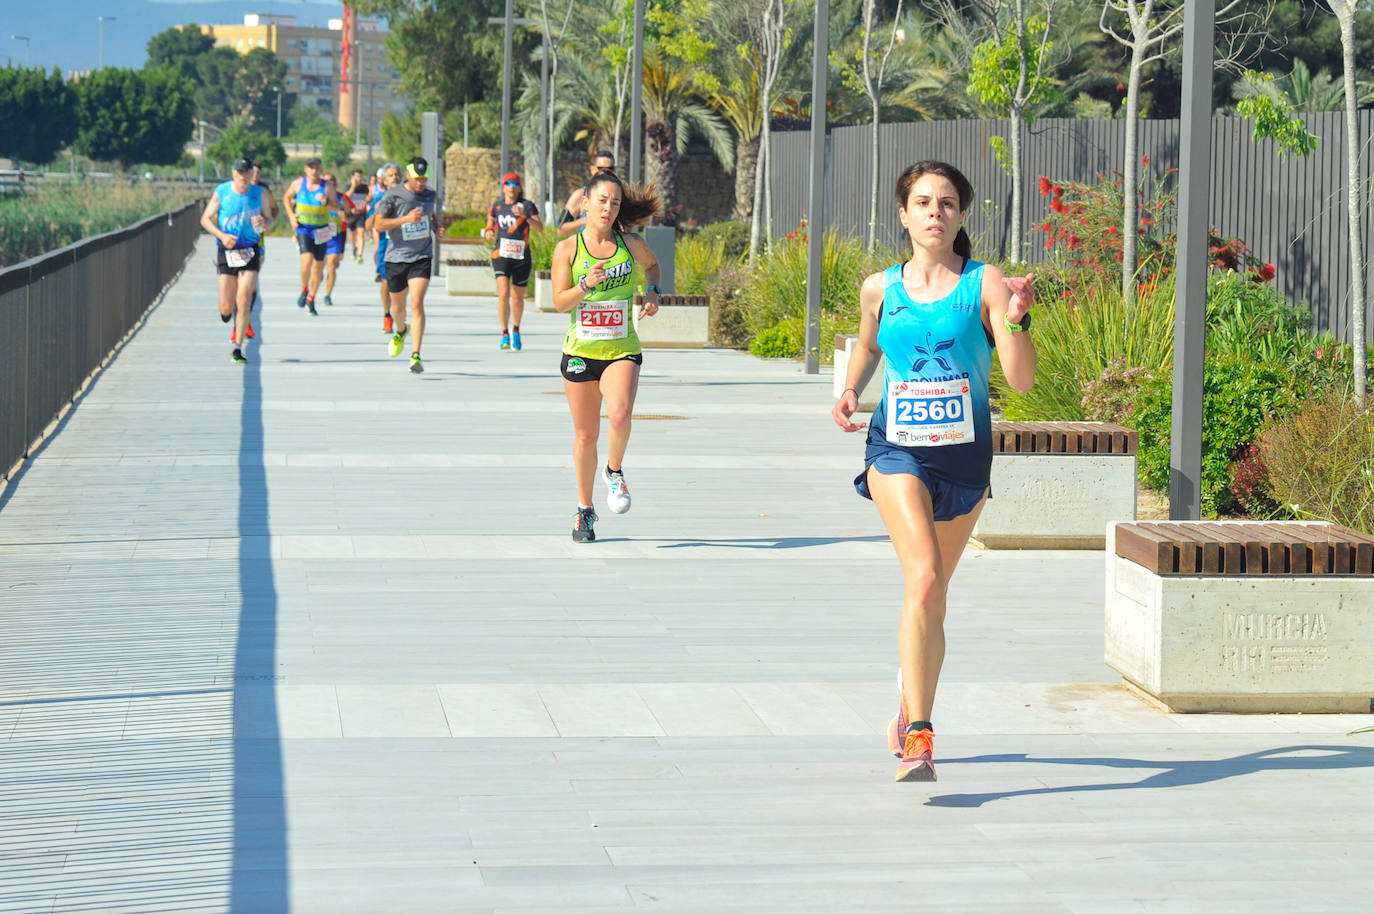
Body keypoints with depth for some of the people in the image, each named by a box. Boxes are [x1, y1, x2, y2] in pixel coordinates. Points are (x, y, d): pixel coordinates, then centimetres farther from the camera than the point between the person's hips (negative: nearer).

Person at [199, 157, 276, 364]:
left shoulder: (261, 193, 1)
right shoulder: (221, 192, -3)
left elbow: (270, 222, 9)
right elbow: (205, 219, 3)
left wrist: (264, 223, -16)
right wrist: (221, 235, -14)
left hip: (250, 251, 0)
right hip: (226, 252, 0)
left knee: (244, 299, -15)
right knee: (226, 306, -3)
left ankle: (238, 349, -9)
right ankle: (226, 312, 37)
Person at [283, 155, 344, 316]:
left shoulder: (327, 186, -4)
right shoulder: (298, 184, -1)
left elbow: (337, 208, -6)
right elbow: (287, 197, 17)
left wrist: (326, 202, -27)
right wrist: (291, 215, 5)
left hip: (321, 231, 1)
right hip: (303, 229, -1)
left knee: (318, 266, 7)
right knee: (307, 260, -22)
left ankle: (311, 299, 25)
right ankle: (304, 290, 4)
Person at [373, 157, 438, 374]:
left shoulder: (430, 196, 6)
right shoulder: (393, 196, -8)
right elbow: (379, 225, -13)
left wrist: (435, 226, 9)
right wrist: (406, 219, -22)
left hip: (422, 258, 1)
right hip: (396, 258, -1)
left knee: (417, 304, -17)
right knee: (398, 307, 14)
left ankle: (415, 355, -19)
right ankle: (401, 331, 51)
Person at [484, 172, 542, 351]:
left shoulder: (527, 205, -3)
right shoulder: (497, 206, 6)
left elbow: (539, 227, -13)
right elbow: (490, 220, 24)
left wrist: (525, 216, -30)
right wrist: (488, 232, 1)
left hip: (522, 257, 0)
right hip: (501, 255, 0)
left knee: (518, 298, 10)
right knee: (503, 294, -17)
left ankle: (516, 331, 34)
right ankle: (504, 334, -8)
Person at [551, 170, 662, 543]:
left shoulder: (632, 244, 1)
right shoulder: (567, 249, -3)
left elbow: (652, 264, 24)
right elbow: (559, 302, -7)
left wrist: (652, 293, 6)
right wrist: (586, 284, -23)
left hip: (622, 350, 0)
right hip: (580, 352, 0)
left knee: (619, 414, -27)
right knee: (586, 435, 7)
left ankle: (614, 470, 4)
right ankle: (584, 509, 26)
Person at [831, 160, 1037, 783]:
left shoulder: (985, 284, -3)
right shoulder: (879, 289, 3)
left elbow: (1022, 380, -9)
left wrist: (1015, 321, -25)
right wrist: (850, 391, 6)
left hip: (964, 452, 1)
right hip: (897, 450, -1)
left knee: (931, 593, 14)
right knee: (923, 577, -22)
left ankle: (910, 712, 39)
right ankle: (918, 739, -24)